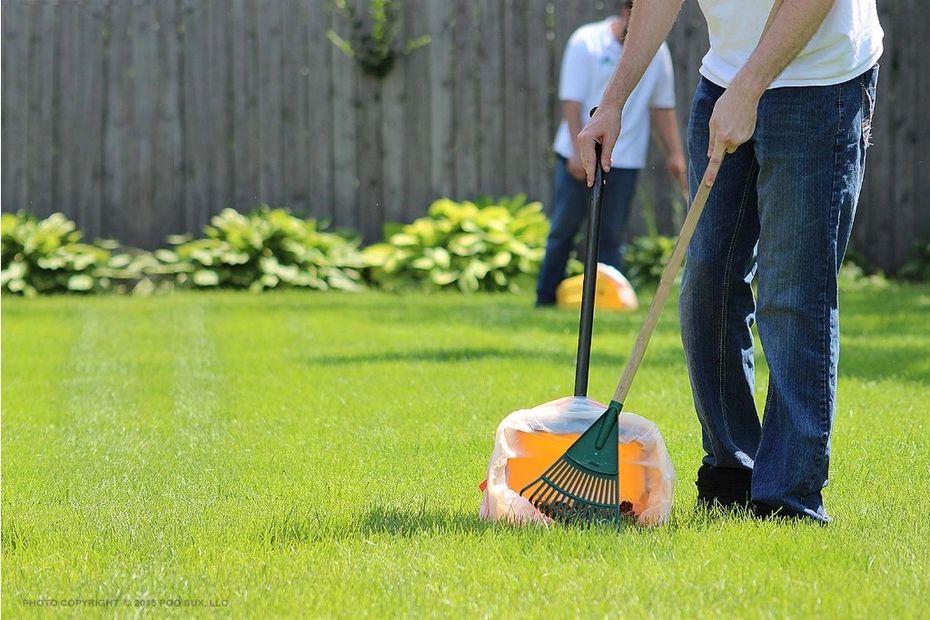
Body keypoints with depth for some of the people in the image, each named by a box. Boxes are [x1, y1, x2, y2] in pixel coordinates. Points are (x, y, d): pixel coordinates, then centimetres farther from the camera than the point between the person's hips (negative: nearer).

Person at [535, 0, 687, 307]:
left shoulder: (657, 52, 4)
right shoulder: (587, 42, -7)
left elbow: (663, 107, 11)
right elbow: (572, 101, -9)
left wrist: (675, 153, 6)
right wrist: (578, 151, -16)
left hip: (625, 158, 2)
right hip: (580, 155, -2)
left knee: (611, 236, 1)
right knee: (563, 229, 4)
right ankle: (546, 300, 12)